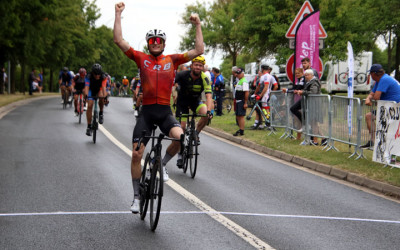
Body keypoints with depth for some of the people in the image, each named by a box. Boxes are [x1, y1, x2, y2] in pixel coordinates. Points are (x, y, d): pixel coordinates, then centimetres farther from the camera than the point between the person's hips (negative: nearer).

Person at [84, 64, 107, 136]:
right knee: (90, 106, -16)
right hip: (91, 90, 0)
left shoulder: (103, 77, -30)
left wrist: (104, 95, -61)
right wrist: (86, 95, -62)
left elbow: (103, 87, -42)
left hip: (99, 90, 0)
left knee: (101, 97, -34)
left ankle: (101, 113, -9)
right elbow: (86, 87, -42)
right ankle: (89, 126, -7)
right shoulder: (89, 77, -31)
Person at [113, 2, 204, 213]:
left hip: (165, 112, 0)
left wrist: (198, 26, -2)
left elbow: (199, 51, 3)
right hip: (146, 112, 0)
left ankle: (162, 164, 3)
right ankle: (137, 196, 15)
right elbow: (118, 40, -3)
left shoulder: (172, 60, 6)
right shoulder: (141, 58, 4)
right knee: (136, 154, -2)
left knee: (180, 137, -29)